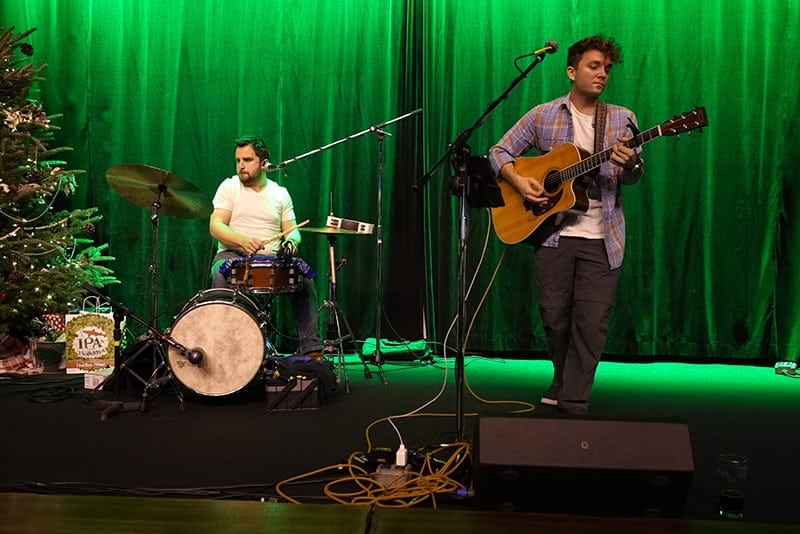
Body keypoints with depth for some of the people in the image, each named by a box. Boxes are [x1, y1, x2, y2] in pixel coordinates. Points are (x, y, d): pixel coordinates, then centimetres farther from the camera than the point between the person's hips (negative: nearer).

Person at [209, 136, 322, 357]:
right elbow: (215, 227, -7)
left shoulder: (280, 193, 13)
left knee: (304, 275, -25)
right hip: (233, 255, -2)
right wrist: (242, 241, -27)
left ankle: (311, 347, -19)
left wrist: (291, 241, -15)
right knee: (221, 274, -36)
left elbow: (292, 229, 11)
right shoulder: (229, 187, 4)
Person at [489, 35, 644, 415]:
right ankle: (563, 379, 32)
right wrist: (519, 181, -11)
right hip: (553, 232, 0)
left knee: (592, 322, -5)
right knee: (554, 317, 6)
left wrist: (630, 165, -25)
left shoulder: (622, 119, 7)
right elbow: (500, 151, 8)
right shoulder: (543, 115, 6)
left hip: (602, 238, 0)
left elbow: (632, 176, -1)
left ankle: (573, 400, 5)